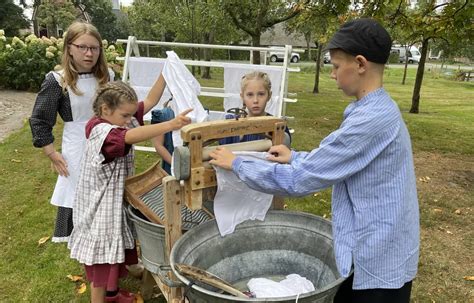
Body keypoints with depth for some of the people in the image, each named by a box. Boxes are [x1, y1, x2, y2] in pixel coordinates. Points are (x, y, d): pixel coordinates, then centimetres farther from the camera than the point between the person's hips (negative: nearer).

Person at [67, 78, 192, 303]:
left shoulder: (119, 120, 0)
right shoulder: (100, 131, -26)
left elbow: (150, 101, -1)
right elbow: (132, 137, -45)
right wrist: (170, 125, -57)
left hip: (116, 200, 9)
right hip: (100, 206, -9)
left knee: (116, 248, 24)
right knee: (101, 257, 5)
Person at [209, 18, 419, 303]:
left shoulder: (371, 119, -28)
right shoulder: (380, 109, 4)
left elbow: (300, 180, -24)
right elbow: (337, 159, 17)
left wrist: (237, 164, -13)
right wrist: (296, 158, 9)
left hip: (377, 260, -8)